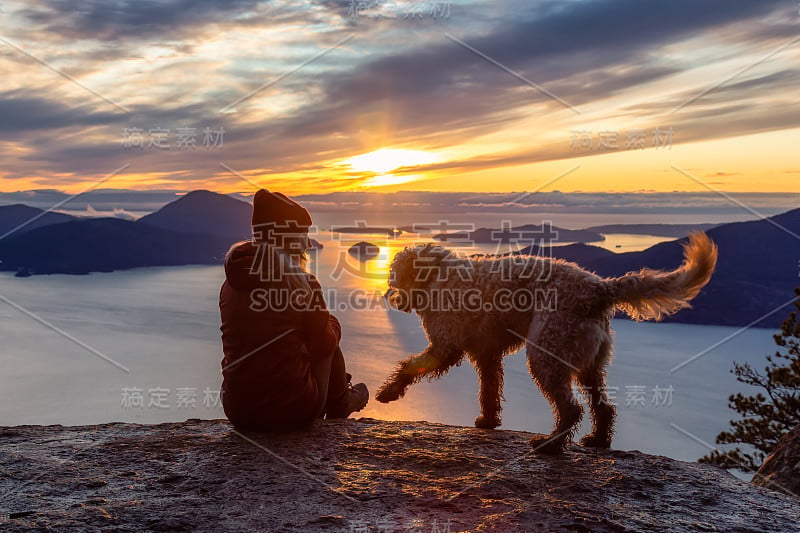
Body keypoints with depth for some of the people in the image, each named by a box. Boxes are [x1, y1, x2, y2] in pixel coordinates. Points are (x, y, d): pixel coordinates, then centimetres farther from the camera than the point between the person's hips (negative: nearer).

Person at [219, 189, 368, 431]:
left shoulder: (230, 284, 1)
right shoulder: (302, 283, -14)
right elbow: (324, 345, -1)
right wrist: (331, 325, 22)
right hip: (293, 412, -5)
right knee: (329, 334, 20)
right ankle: (340, 406, 41)